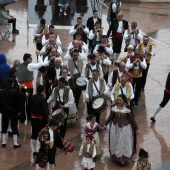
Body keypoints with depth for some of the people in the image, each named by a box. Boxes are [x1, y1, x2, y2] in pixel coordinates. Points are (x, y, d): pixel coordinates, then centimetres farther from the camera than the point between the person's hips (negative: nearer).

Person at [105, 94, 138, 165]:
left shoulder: (127, 109, -16)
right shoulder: (114, 108, -7)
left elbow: (132, 119, -10)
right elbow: (110, 117, 5)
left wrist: (136, 128, -7)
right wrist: (105, 124, 9)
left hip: (125, 127, -3)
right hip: (115, 127, 4)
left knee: (124, 142, 3)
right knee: (115, 142, 12)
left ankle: (124, 157, 13)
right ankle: (116, 156, 26)